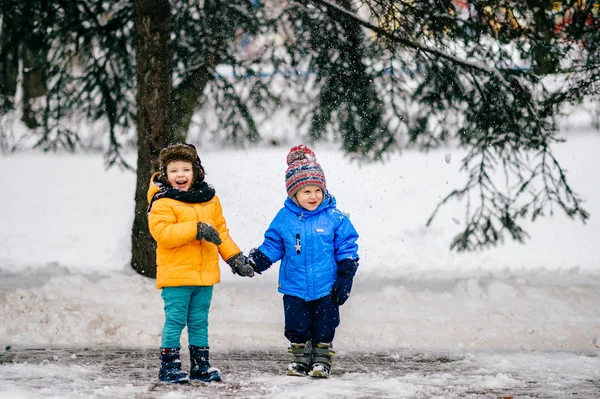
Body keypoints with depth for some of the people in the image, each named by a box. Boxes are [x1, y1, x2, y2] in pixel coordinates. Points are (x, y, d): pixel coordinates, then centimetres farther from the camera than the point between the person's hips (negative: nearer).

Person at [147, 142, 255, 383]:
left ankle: (200, 365, 19)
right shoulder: (162, 203, -8)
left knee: (199, 322, 12)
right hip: (175, 275, -5)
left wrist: (235, 258, 15)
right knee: (175, 321, -4)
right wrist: (196, 229, -24)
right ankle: (169, 366, 2)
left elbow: (221, 231, 20)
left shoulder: (209, 199, 12)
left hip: (205, 274, 5)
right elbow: (162, 233, -21)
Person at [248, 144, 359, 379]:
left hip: (326, 289, -2)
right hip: (295, 289, 2)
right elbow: (272, 245, 8)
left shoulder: (334, 218, -6)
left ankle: (322, 360, 18)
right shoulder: (284, 218, -2)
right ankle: (300, 359, 23)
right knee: (297, 328, 8)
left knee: (324, 329, 5)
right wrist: (256, 261, -7)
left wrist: (345, 278, -4)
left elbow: (347, 248, -1)